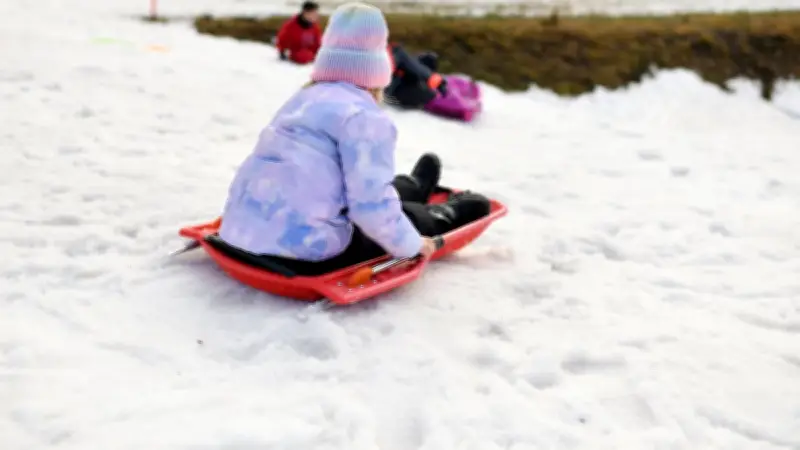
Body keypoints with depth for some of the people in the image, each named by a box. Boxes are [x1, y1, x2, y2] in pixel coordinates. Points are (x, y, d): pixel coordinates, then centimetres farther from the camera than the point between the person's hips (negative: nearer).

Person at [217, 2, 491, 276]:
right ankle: (444, 217, 45)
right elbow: (371, 204, -19)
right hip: (305, 252, -8)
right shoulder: (364, 115, -14)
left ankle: (413, 188, 57)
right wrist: (410, 245, -2)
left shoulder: (304, 97, 11)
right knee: (405, 215, 16)